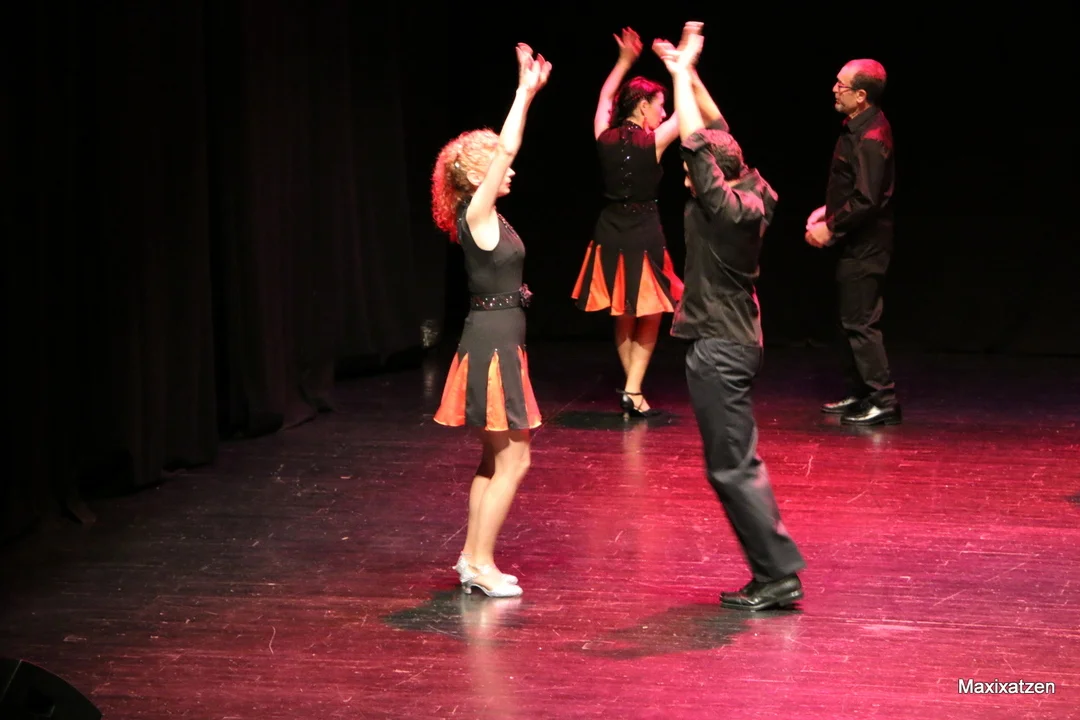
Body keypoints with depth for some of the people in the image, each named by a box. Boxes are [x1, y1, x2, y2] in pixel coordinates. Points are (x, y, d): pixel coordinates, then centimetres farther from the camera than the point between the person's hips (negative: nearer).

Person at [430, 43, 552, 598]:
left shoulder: (483, 215, 9)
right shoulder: (476, 214, -14)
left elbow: (503, 149, 15)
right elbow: (508, 149, -17)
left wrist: (529, 90, 14)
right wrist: (525, 91, -11)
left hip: (496, 340, 10)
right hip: (493, 343, -10)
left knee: (495, 460, 15)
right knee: (512, 460, -5)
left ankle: (472, 558, 20)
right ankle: (481, 564, 0)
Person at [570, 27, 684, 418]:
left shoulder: (605, 137, -1)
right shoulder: (653, 141, -13)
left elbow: (604, 99, 19)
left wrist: (625, 60, 26)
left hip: (610, 237, 5)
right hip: (644, 238, -5)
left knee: (623, 319, 18)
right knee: (648, 319, 9)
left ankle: (631, 387, 24)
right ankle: (633, 391, 1)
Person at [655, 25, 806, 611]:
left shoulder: (723, 207, -20)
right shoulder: (750, 194, 4)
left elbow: (695, 141, -20)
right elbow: (715, 128, 14)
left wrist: (682, 70, -11)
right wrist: (686, 71, 14)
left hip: (718, 348, -10)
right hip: (736, 338, 10)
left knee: (731, 468, -6)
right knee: (738, 463, 14)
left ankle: (778, 574, -4)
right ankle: (774, 572, 17)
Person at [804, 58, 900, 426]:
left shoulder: (870, 138, -23)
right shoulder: (858, 128, 9)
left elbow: (866, 201, -26)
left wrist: (830, 227, -17)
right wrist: (829, 210, 14)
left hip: (865, 246, -11)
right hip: (857, 243, 11)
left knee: (860, 322, -8)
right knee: (851, 320, 17)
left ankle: (883, 399, -4)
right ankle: (859, 395, 26)